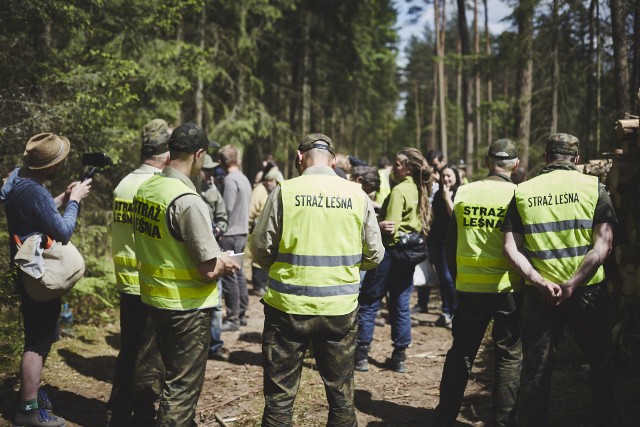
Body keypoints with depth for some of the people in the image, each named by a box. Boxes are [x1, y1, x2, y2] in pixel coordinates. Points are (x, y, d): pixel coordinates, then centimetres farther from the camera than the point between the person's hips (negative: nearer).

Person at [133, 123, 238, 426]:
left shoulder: (145, 188, 0)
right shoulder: (188, 201, -24)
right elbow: (209, 271, -23)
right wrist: (225, 265, -1)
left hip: (154, 297, 8)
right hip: (186, 306, -8)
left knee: (174, 375, 26)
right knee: (184, 386, 7)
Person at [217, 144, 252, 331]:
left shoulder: (230, 180, -15)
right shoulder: (244, 179, 11)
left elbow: (227, 209, -18)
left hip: (230, 233, -9)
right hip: (242, 231, 9)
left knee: (229, 276, -4)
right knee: (238, 273, 15)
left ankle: (233, 319, 0)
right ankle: (241, 314, 22)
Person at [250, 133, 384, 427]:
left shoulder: (284, 191, -8)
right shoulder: (357, 195, -1)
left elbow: (260, 250, -3)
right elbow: (374, 255, 4)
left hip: (289, 304, -2)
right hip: (340, 306, 2)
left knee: (280, 396, 10)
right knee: (341, 394, 17)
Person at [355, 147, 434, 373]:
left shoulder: (399, 190, -15)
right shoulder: (420, 191, 9)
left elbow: (390, 228, -20)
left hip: (391, 251, -8)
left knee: (368, 304, 2)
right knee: (401, 306, 12)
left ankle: (361, 355, 4)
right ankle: (399, 357, 15)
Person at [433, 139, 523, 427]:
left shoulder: (464, 193, 1)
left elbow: (451, 243, 7)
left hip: (469, 286, 3)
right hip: (508, 287, -3)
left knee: (461, 353, 15)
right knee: (509, 356, 10)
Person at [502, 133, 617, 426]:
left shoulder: (523, 191, 3)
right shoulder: (593, 186, -1)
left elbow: (511, 248, -5)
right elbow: (603, 244, -11)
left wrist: (540, 282, -12)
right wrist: (572, 286, -15)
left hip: (539, 293, 1)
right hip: (587, 291, -1)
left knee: (535, 370, 10)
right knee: (602, 364, 17)